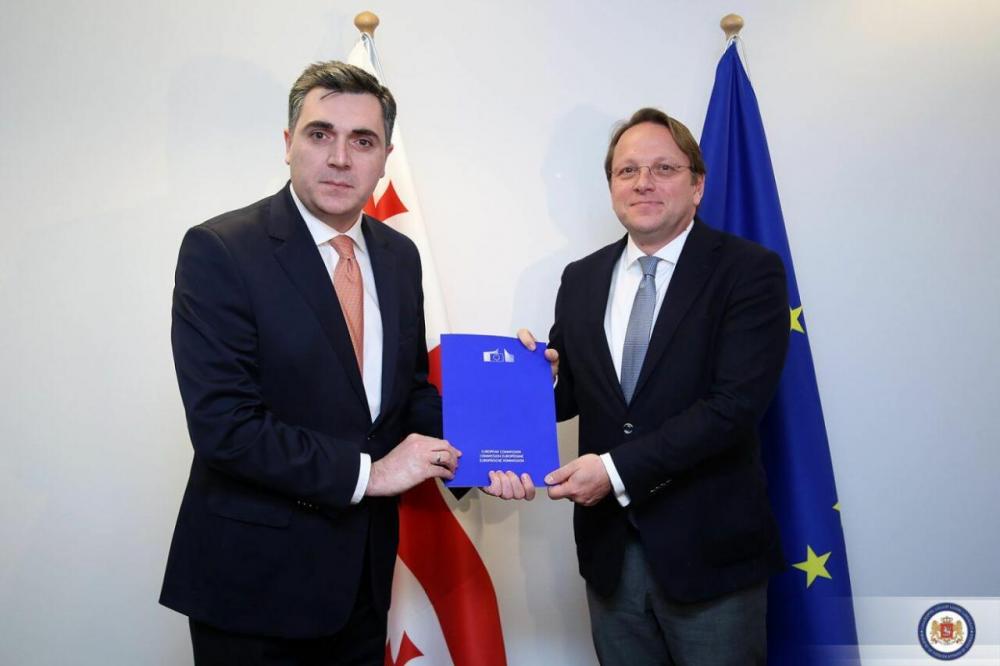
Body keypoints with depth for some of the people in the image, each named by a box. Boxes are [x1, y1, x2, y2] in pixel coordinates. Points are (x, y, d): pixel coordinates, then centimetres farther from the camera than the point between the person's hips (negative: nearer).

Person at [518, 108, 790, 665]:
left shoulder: (749, 270, -8)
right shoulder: (582, 280, 7)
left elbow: (736, 404, -17)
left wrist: (618, 469, -21)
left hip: (709, 551, -4)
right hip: (611, 551, 4)